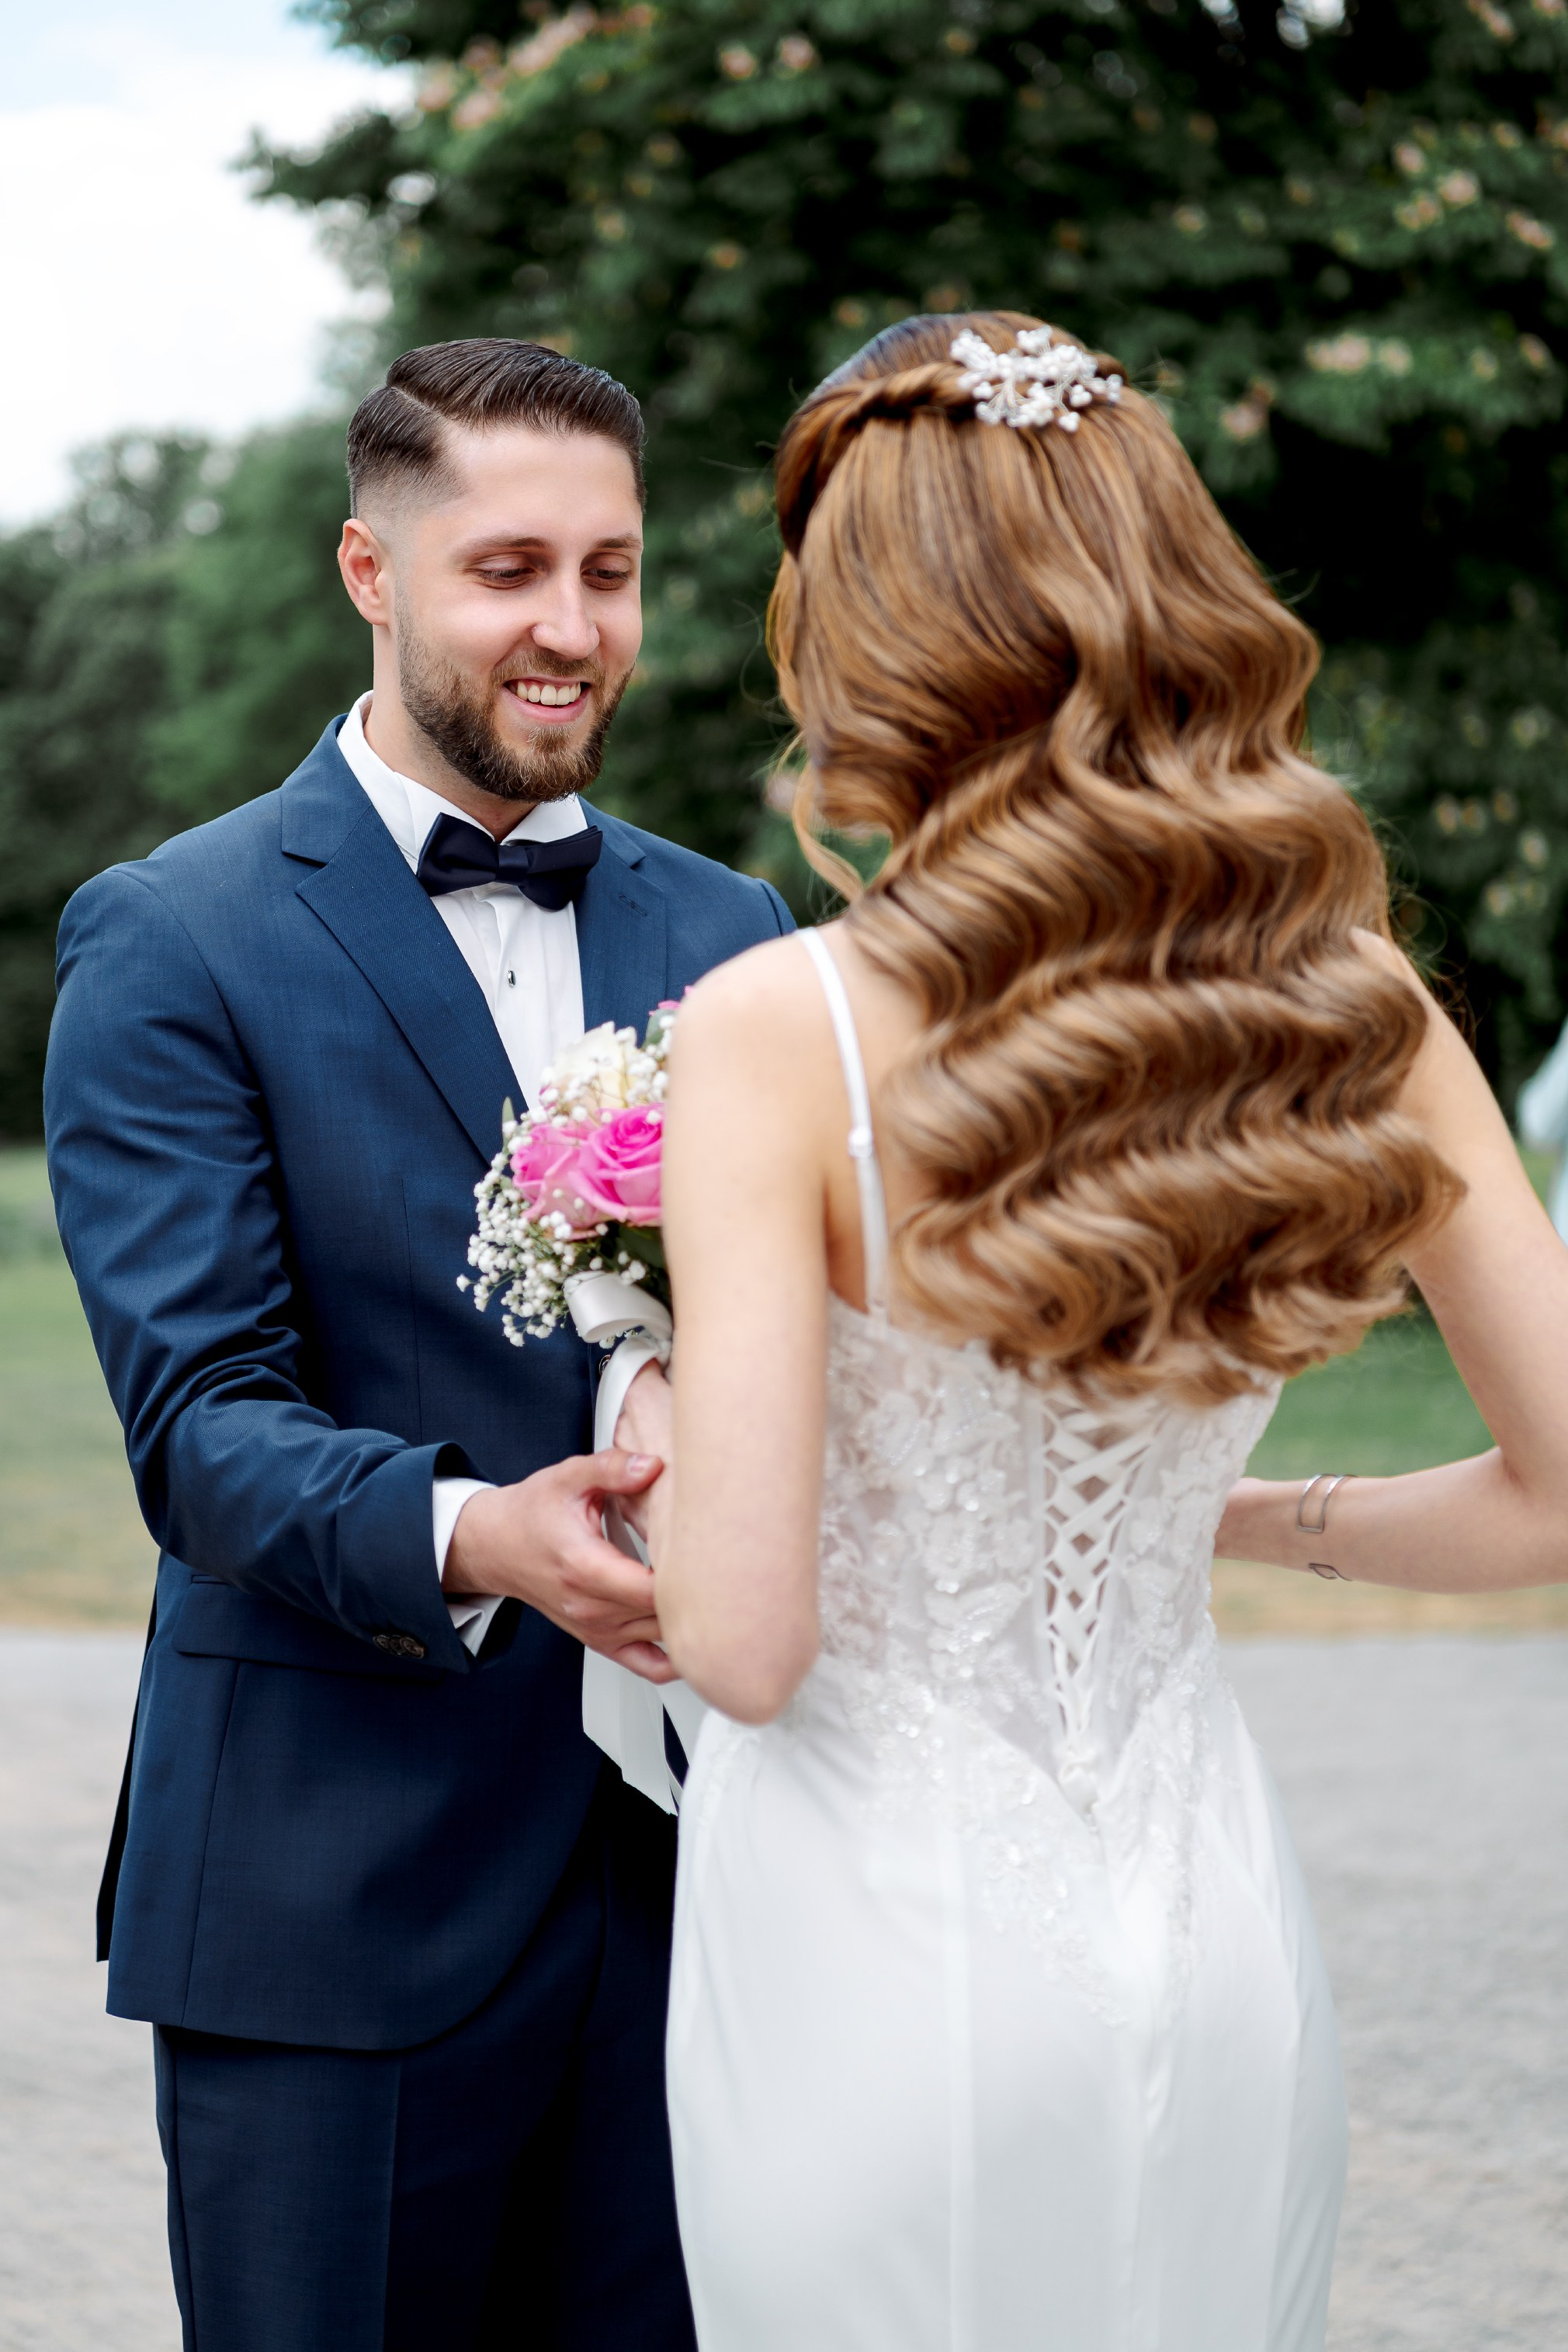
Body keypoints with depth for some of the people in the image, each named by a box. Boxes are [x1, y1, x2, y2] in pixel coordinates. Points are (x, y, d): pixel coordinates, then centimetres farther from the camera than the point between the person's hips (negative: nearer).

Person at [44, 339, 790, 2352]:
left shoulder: (730, 942, 11)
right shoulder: (172, 943, -4)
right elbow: (197, 1416, -12)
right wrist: (476, 1538, -30)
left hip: (685, 1865, 4)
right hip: (335, 1893, -4)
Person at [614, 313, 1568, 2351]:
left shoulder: (782, 1030, -16)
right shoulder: (1356, 1008, -3)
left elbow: (745, 1639, -20)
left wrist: (660, 1434, 0)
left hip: (883, 1947, -4)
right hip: (1213, 1944, 4)